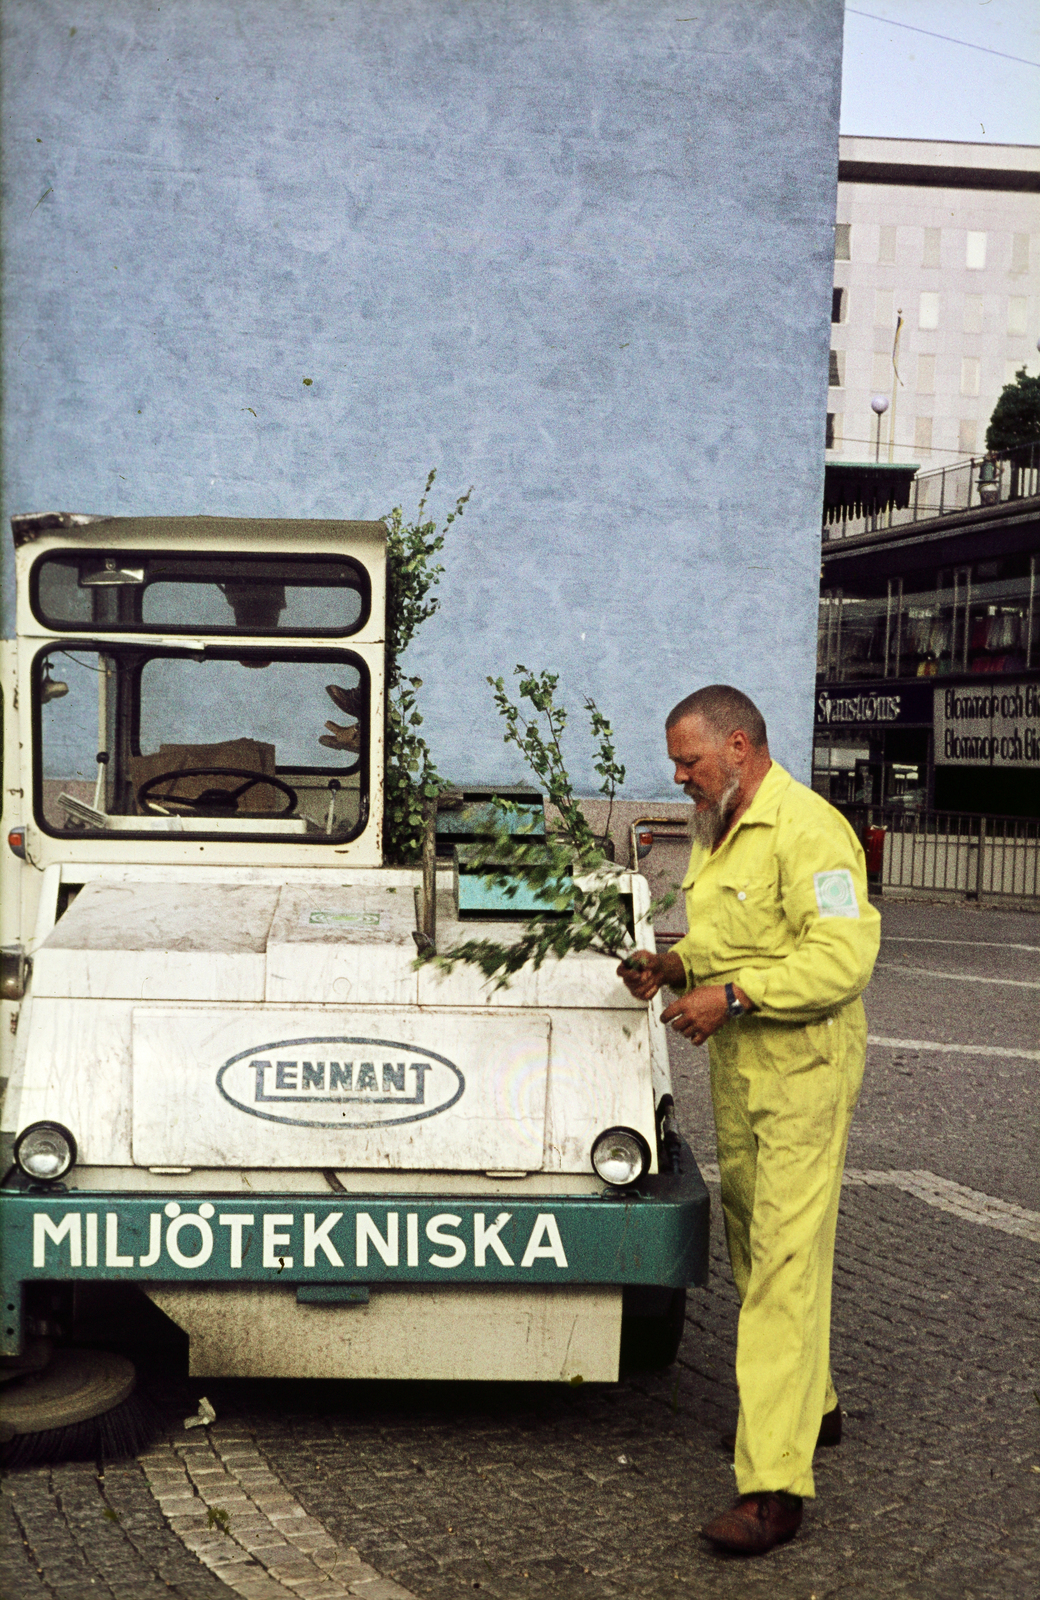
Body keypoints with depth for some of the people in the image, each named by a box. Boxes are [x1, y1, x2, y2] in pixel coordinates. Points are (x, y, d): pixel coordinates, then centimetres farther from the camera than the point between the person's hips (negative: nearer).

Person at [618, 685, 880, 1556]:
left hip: (803, 1071, -10)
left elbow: (844, 954, -25)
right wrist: (676, 965, 6)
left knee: (786, 1261, -11)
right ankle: (811, 1406, 36)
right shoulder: (717, 831, 14)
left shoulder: (808, 830, -17)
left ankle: (774, 1482, -9)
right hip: (737, 1068, 10)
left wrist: (732, 995, -25)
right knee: (752, 1243, 18)